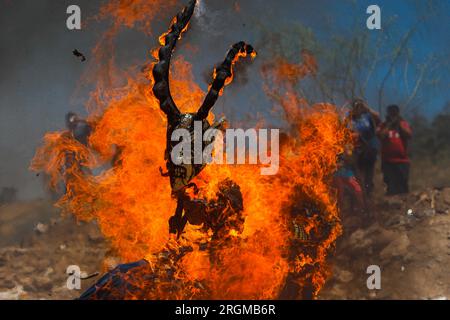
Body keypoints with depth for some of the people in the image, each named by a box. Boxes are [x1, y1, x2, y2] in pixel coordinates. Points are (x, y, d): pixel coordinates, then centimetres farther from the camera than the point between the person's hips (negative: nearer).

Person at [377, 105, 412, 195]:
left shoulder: (403, 124, 10)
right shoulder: (384, 125, 7)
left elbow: (409, 135, -6)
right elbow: (380, 136, -11)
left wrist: (399, 124, -6)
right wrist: (389, 125, -9)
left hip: (402, 161, 1)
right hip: (388, 161, -1)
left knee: (403, 186, 5)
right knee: (391, 188, -3)